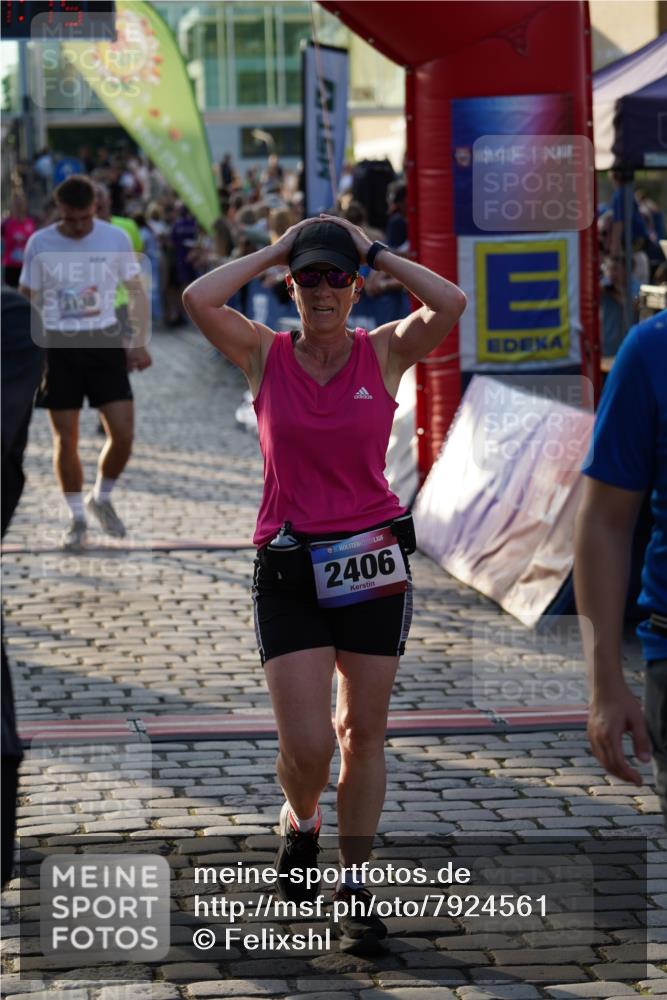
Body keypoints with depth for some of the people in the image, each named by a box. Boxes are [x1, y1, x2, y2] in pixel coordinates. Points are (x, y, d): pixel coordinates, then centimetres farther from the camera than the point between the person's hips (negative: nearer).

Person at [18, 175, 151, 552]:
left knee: (123, 433, -7)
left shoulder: (116, 239, -2)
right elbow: (26, 301, 6)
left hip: (105, 341, 0)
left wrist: (140, 343, -2)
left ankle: (102, 499, 19)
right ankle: (77, 518, 16)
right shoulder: (40, 244, -2)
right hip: (58, 345, 0)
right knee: (66, 439, 0)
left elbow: (138, 292, 7)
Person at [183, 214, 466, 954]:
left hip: (374, 565, 1)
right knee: (305, 746, -5)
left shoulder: (385, 353, 1)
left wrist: (377, 252, -5)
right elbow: (198, 299, -17)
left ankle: (355, 883, 22)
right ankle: (299, 824, 30)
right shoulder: (265, 356, 0)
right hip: (289, 572, -1)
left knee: (363, 734, 8)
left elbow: (449, 305, -17)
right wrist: (273, 251, -4)